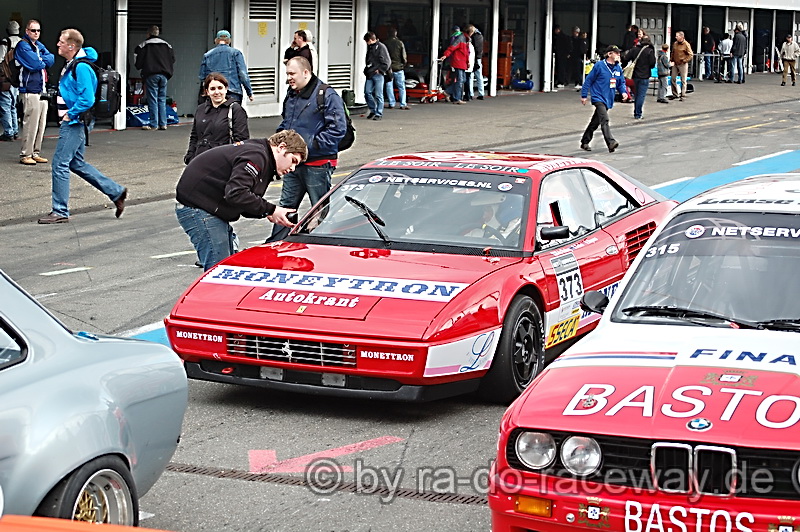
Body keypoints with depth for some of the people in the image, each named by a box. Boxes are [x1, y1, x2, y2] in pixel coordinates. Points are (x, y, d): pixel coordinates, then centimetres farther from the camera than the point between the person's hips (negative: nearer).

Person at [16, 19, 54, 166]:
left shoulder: (40, 46, 19)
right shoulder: (23, 46, -7)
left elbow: (51, 59, 7)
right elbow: (35, 64, -17)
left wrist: (41, 60, -9)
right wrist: (44, 61, 2)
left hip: (42, 90, 8)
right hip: (30, 90, -8)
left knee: (41, 124, 10)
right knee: (31, 123, -10)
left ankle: (35, 153, 17)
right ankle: (25, 155, -6)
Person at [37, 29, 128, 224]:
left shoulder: (81, 67, -18)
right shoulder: (70, 65, 13)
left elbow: (87, 99, -24)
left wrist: (70, 114, -16)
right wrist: (67, 114, 15)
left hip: (74, 123, -10)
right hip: (71, 122, 10)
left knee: (60, 164, -6)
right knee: (76, 163, 16)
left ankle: (60, 212, 1)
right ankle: (116, 192, 21)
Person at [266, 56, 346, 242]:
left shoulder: (327, 95, -13)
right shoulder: (291, 95, 13)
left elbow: (337, 129, -19)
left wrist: (310, 144, -21)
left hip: (317, 165, -8)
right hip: (293, 162, 8)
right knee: (285, 207, 15)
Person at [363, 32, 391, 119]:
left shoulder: (381, 47, -8)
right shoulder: (369, 47, 14)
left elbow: (387, 61, -9)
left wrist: (380, 70, -10)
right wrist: (366, 70, 13)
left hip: (378, 75, -7)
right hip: (370, 75, 7)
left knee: (378, 95, -4)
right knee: (367, 92, 4)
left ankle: (379, 114, 2)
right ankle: (373, 110, 18)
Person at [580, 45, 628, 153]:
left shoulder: (618, 68, 7)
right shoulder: (599, 65, -9)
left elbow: (621, 82, 17)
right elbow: (589, 80, -5)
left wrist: (623, 92, -4)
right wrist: (584, 95, -5)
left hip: (608, 99, 7)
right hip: (598, 97, -7)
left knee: (595, 122, 16)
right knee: (604, 120, -22)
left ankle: (585, 142, 27)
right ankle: (611, 143, -33)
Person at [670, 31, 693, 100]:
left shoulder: (686, 44, -10)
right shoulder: (675, 44, 7)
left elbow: (691, 55, -8)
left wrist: (684, 60, -13)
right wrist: (671, 60, 8)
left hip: (683, 64, -6)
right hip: (675, 64, 6)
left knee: (683, 80, 0)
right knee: (673, 79, 5)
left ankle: (683, 95, 5)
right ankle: (675, 94, 16)